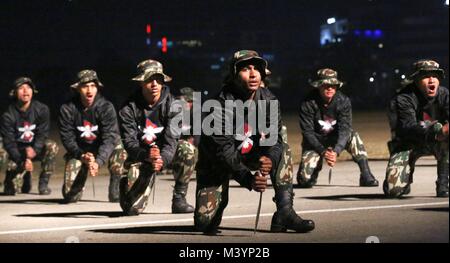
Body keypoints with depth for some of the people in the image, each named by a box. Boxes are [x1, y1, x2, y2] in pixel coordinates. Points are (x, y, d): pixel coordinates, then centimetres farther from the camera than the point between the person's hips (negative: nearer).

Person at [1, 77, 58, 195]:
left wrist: (34, 150, -33)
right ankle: (25, 176, 22)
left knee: (51, 146, -34)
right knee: (11, 190, -17)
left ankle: (43, 184, -19)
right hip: (18, 152, -1)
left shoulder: (42, 109, -10)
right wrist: (22, 161, -30)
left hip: (37, 148, 1)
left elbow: (42, 134, -13)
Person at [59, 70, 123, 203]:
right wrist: (82, 156, -30)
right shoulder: (67, 109, -15)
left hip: (104, 148, -1)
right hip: (79, 150, 1)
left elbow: (109, 138, -27)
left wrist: (98, 161, -41)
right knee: (70, 196, -7)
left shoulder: (106, 107, -21)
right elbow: (67, 138, -12)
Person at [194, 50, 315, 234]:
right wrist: (248, 178, -44)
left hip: (250, 155, 5)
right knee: (204, 222, -17)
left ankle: (285, 213, -15)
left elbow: (275, 137, -15)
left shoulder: (268, 99, -10)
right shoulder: (222, 105, -27)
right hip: (216, 162, -5)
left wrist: (269, 159, -38)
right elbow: (223, 150, -31)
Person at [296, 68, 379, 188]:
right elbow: (307, 132, -20)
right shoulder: (308, 103, -21)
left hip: (336, 139, 1)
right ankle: (317, 164, 19)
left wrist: (336, 151, -38)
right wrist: (323, 152, -33)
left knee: (353, 136, -31)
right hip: (315, 142, -1)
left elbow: (344, 128, -24)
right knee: (305, 180, -18)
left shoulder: (343, 101, -17)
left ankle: (366, 177, -24)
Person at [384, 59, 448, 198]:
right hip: (407, 144, -3)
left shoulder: (443, 94, -8)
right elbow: (408, 128, -36)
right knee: (393, 190, -20)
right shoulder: (403, 99, -19)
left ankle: (443, 185, -17)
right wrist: (438, 132, -54)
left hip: (434, 141, 3)